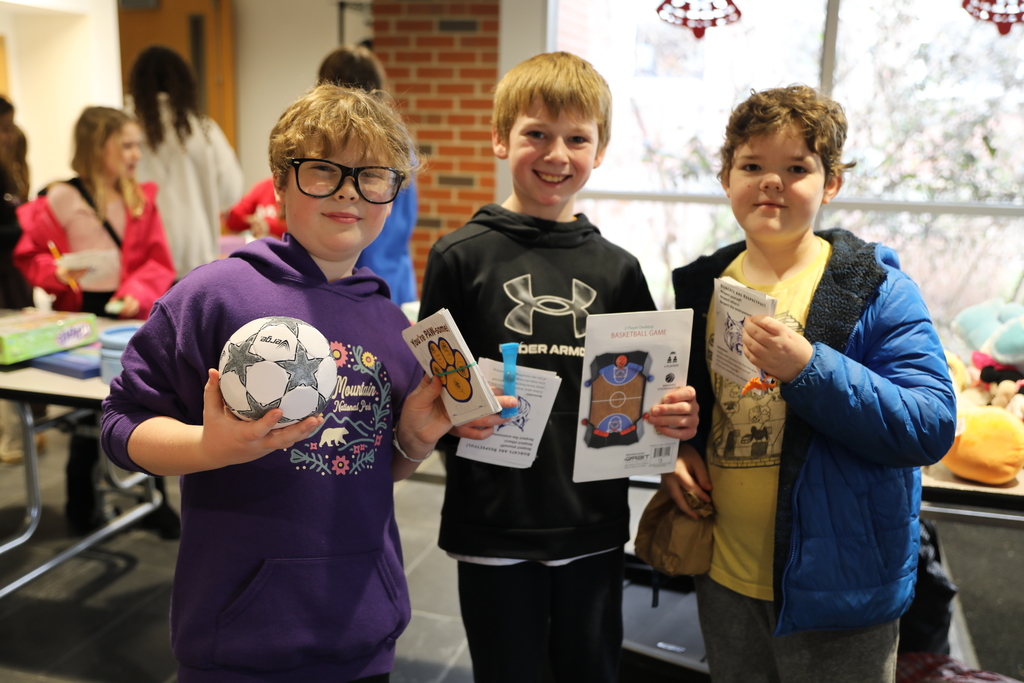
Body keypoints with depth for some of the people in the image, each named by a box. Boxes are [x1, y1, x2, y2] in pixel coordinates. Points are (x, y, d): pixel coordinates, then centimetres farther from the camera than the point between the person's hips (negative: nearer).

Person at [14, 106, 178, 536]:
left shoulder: (142, 199, 3)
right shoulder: (60, 200, -7)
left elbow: (158, 261, 1)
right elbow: (29, 255, -1)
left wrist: (137, 293, -16)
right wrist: (56, 273, -20)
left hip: (132, 319, 3)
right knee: (89, 417, 5)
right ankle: (81, 505, 25)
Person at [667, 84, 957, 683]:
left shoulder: (876, 289, -12)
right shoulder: (706, 285, 3)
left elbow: (931, 426, -20)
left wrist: (808, 368, -31)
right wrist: (677, 447, -3)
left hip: (836, 587, -4)